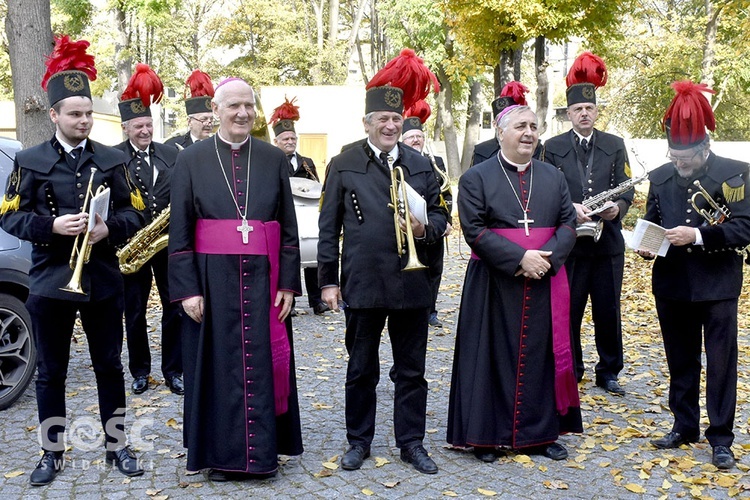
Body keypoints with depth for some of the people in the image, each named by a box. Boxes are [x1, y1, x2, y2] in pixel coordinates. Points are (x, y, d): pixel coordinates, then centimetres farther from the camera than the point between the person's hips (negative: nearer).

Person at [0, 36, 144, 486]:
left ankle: (117, 445, 23)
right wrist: (51, 225, -18)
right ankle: (52, 453, 22)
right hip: (50, 280, -1)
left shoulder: (112, 159, 5)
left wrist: (109, 229, -16)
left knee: (110, 366, 9)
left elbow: (134, 214, 5)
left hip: (103, 279, 1)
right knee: (51, 372, 8)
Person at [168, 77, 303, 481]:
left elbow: (289, 228, 5)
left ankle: (263, 451, 21)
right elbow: (179, 232, -1)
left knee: (264, 363, 7)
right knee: (219, 365, 6)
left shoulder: (274, 160, 6)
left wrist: (287, 284, -1)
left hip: (263, 278, 1)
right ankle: (221, 453, 20)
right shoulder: (191, 161, 2)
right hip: (213, 278, -1)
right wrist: (187, 289, -8)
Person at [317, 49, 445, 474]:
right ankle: (359, 441, 25)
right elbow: (329, 228, 1)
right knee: (361, 370, 10)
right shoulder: (343, 165, 1)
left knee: (412, 370, 10)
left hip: (412, 283, 2)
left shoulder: (421, 165, 8)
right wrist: (328, 280, -3)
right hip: (362, 283, -2)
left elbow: (439, 216, 12)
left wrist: (425, 228, -12)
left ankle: (412, 442, 23)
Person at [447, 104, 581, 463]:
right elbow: (474, 230, -10)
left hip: (544, 285, 4)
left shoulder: (554, 178, 11)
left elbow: (568, 224, 6)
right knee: (493, 358, 2)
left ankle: (541, 433, 21)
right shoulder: (476, 178, -2)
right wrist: (520, 257, -18)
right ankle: (486, 435, 15)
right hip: (494, 287, -4)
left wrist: (548, 257, -13)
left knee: (541, 357, 9)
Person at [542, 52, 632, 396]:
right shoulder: (553, 147, 5)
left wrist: (617, 207, -20)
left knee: (608, 312, 8)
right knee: (567, 311, 5)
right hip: (568, 242, -1)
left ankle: (608, 372, 23)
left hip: (608, 241, 1)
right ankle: (570, 371, 20)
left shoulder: (615, 146, 8)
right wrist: (571, 209, -18)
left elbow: (626, 188, 2)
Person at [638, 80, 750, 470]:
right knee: (680, 361, 14)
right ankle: (684, 427, 28)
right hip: (672, 285, 4)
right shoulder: (660, 178, 7)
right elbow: (650, 225, 13)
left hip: (717, 285, -4)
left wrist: (698, 236, -24)